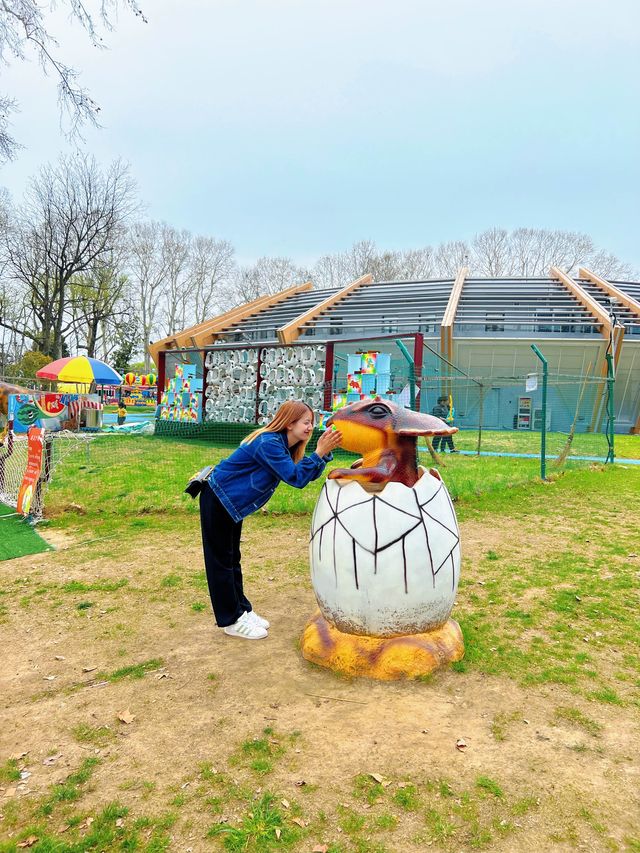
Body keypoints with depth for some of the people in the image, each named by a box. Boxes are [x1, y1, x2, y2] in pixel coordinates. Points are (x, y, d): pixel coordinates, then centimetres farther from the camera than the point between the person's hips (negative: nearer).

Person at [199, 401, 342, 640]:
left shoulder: (283, 446, 2)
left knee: (232, 559, 16)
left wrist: (325, 452, -11)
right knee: (221, 561, 2)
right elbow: (296, 478, -30)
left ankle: (241, 610, 26)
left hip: (231, 503, 10)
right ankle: (231, 621, 11)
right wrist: (319, 452, -31)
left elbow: (308, 474, 3)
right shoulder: (268, 444, -26)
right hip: (216, 501, -10)